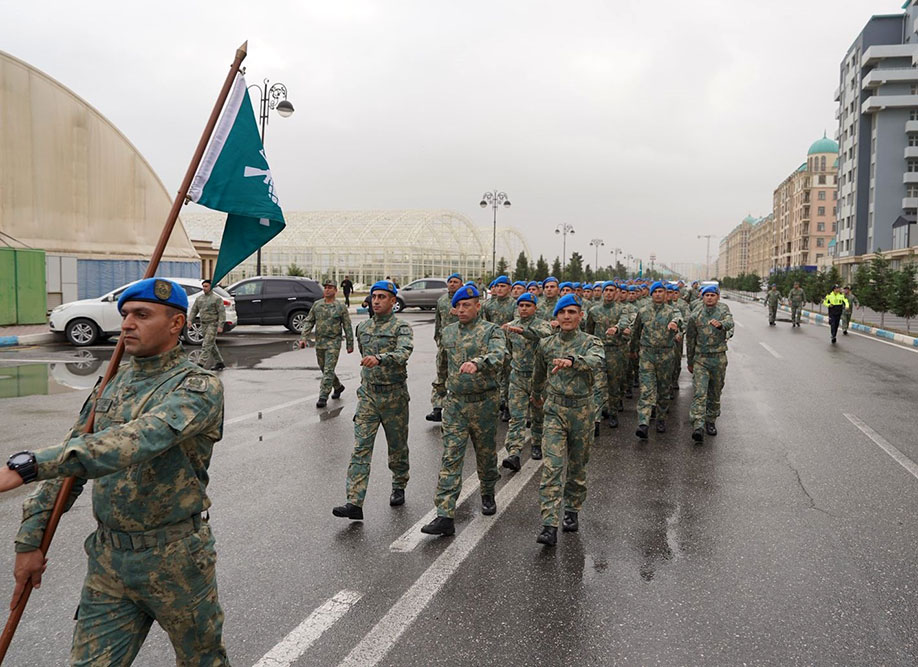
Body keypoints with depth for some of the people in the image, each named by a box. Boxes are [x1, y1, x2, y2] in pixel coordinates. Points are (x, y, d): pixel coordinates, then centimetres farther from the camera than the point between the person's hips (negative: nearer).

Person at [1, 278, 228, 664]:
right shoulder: (113, 384, 6)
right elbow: (70, 458, 11)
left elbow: (138, 440, -34)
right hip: (108, 560, 6)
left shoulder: (199, 387, -17)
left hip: (175, 559, -5)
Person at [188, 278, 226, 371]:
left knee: (206, 345, -13)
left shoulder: (217, 298, -7)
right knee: (212, 345, 13)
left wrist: (220, 326, -20)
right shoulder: (199, 298, 13)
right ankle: (220, 363, 23)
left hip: (213, 324, -7)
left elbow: (222, 312, -12)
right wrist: (190, 320, -2)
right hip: (204, 324, 7)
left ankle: (202, 364, -15)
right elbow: (194, 310, 14)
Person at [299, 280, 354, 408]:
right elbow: (308, 322, 8)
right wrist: (303, 337, -4)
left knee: (328, 370, -11)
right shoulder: (316, 305, 7)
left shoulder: (341, 307, -3)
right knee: (324, 369, 15)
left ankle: (323, 397, -10)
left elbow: (347, 327, 0)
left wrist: (350, 344, -1)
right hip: (319, 342, 5)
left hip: (333, 343, -5)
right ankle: (338, 387, 37)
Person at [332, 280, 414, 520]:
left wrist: (379, 359, -43)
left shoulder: (401, 327, -8)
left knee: (397, 446, 12)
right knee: (361, 447, -7)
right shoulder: (362, 328, 10)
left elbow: (403, 354, -27)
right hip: (368, 394, 4)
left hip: (394, 394, -4)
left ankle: (398, 487, 36)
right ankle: (354, 503, -11)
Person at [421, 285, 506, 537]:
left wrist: (477, 363, -46)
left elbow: (497, 356, -29)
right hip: (454, 403, 3)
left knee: (486, 452, 13)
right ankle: (445, 516, -6)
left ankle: (488, 494, 41)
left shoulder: (492, 331, -7)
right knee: (450, 457, -4)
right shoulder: (448, 332, 9)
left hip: (484, 402, -3)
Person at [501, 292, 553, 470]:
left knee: (538, 414, 12)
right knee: (516, 416, -6)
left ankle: (537, 445, 32)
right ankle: (514, 454, -14)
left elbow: (545, 335, -33)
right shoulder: (511, 326, 8)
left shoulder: (542, 324, -7)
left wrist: (522, 330, -44)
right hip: (517, 377, 3)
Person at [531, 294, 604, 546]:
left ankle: (572, 511, 33)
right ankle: (549, 525, -13)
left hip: (582, 410, -1)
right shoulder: (546, 344, 6)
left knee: (577, 466, 13)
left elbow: (596, 361, -28)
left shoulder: (591, 342, -3)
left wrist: (572, 361, -46)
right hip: (554, 410, 1)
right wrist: (536, 395, 38)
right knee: (552, 466, -11)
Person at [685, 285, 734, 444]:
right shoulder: (695, 314, 1)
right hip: (700, 359, -1)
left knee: (715, 393, 12)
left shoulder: (723, 309, 2)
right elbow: (690, 339, 8)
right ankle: (698, 427, -19)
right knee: (699, 393, -12)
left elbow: (730, 322, -20)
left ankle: (711, 422, 29)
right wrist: (689, 362, 12)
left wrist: (721, 324, -45)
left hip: (719, 358, 1)